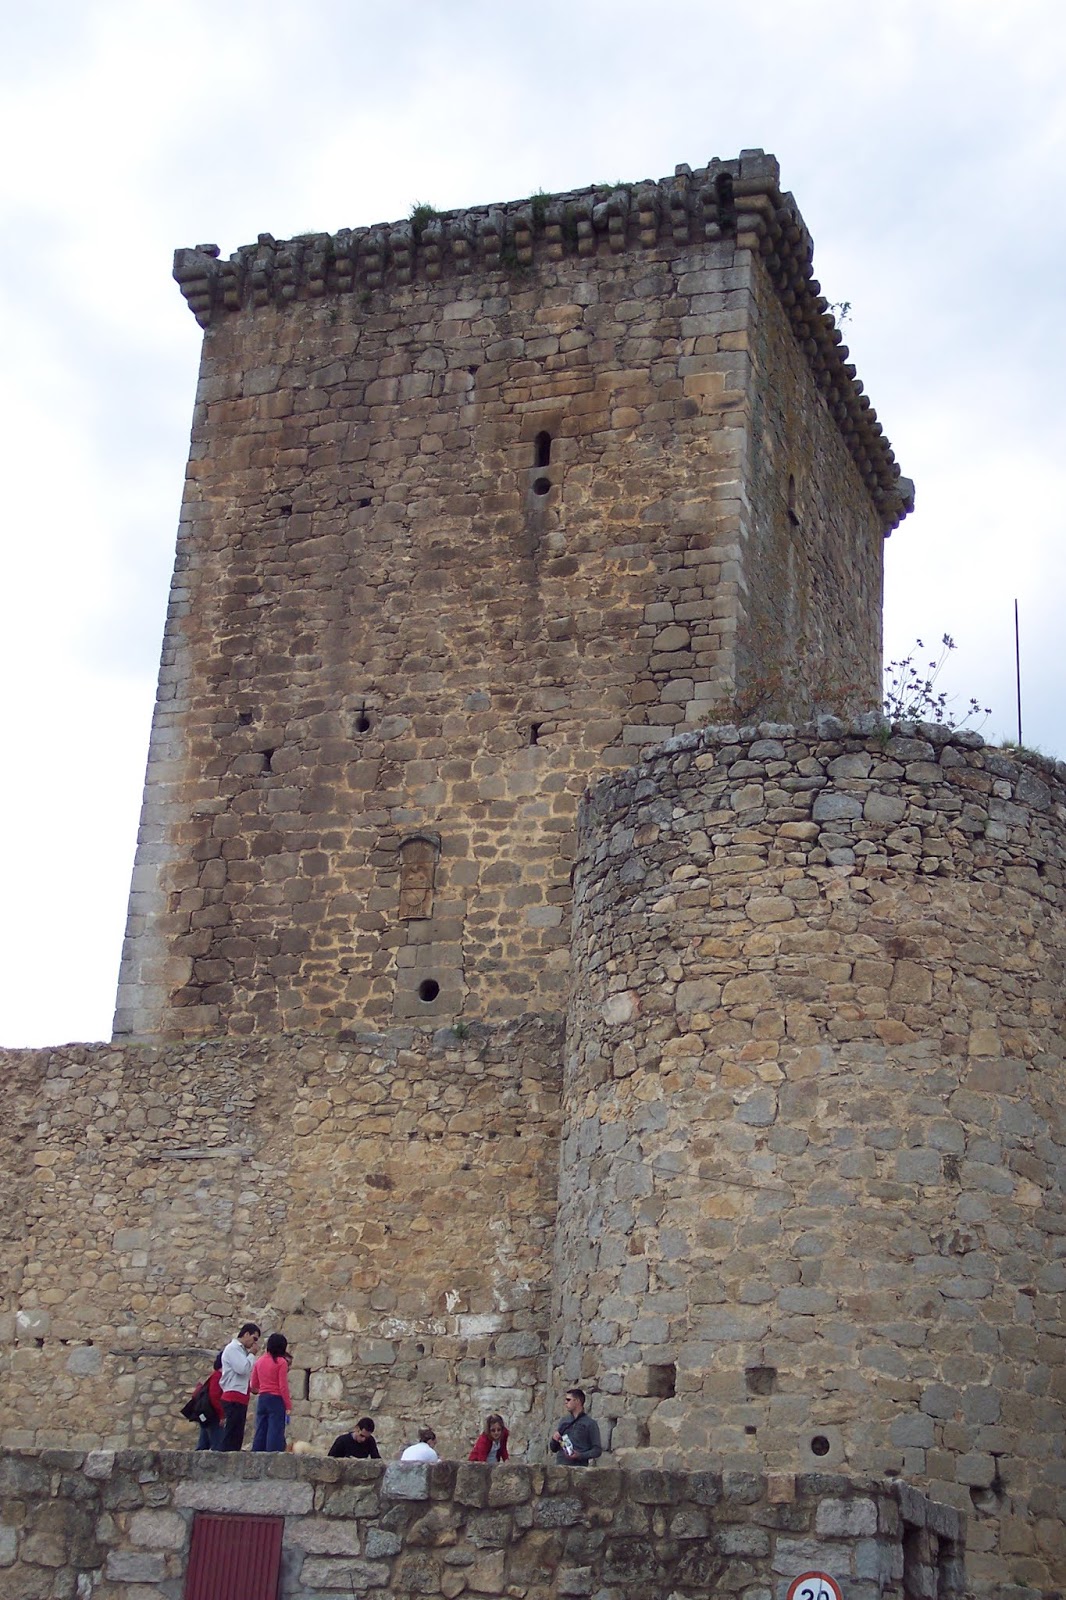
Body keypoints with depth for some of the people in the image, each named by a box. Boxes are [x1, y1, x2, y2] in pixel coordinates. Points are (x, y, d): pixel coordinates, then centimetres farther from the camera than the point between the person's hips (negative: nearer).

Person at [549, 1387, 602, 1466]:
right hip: (561, 1467, 5)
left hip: (580, 1468, -4)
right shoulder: (564, 1421, 16)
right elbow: (553, 1448, 22)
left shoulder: (590, 1423, 1)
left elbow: (597, 1450, -2)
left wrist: (580, 1456, -16)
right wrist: (554, 1440, 0)